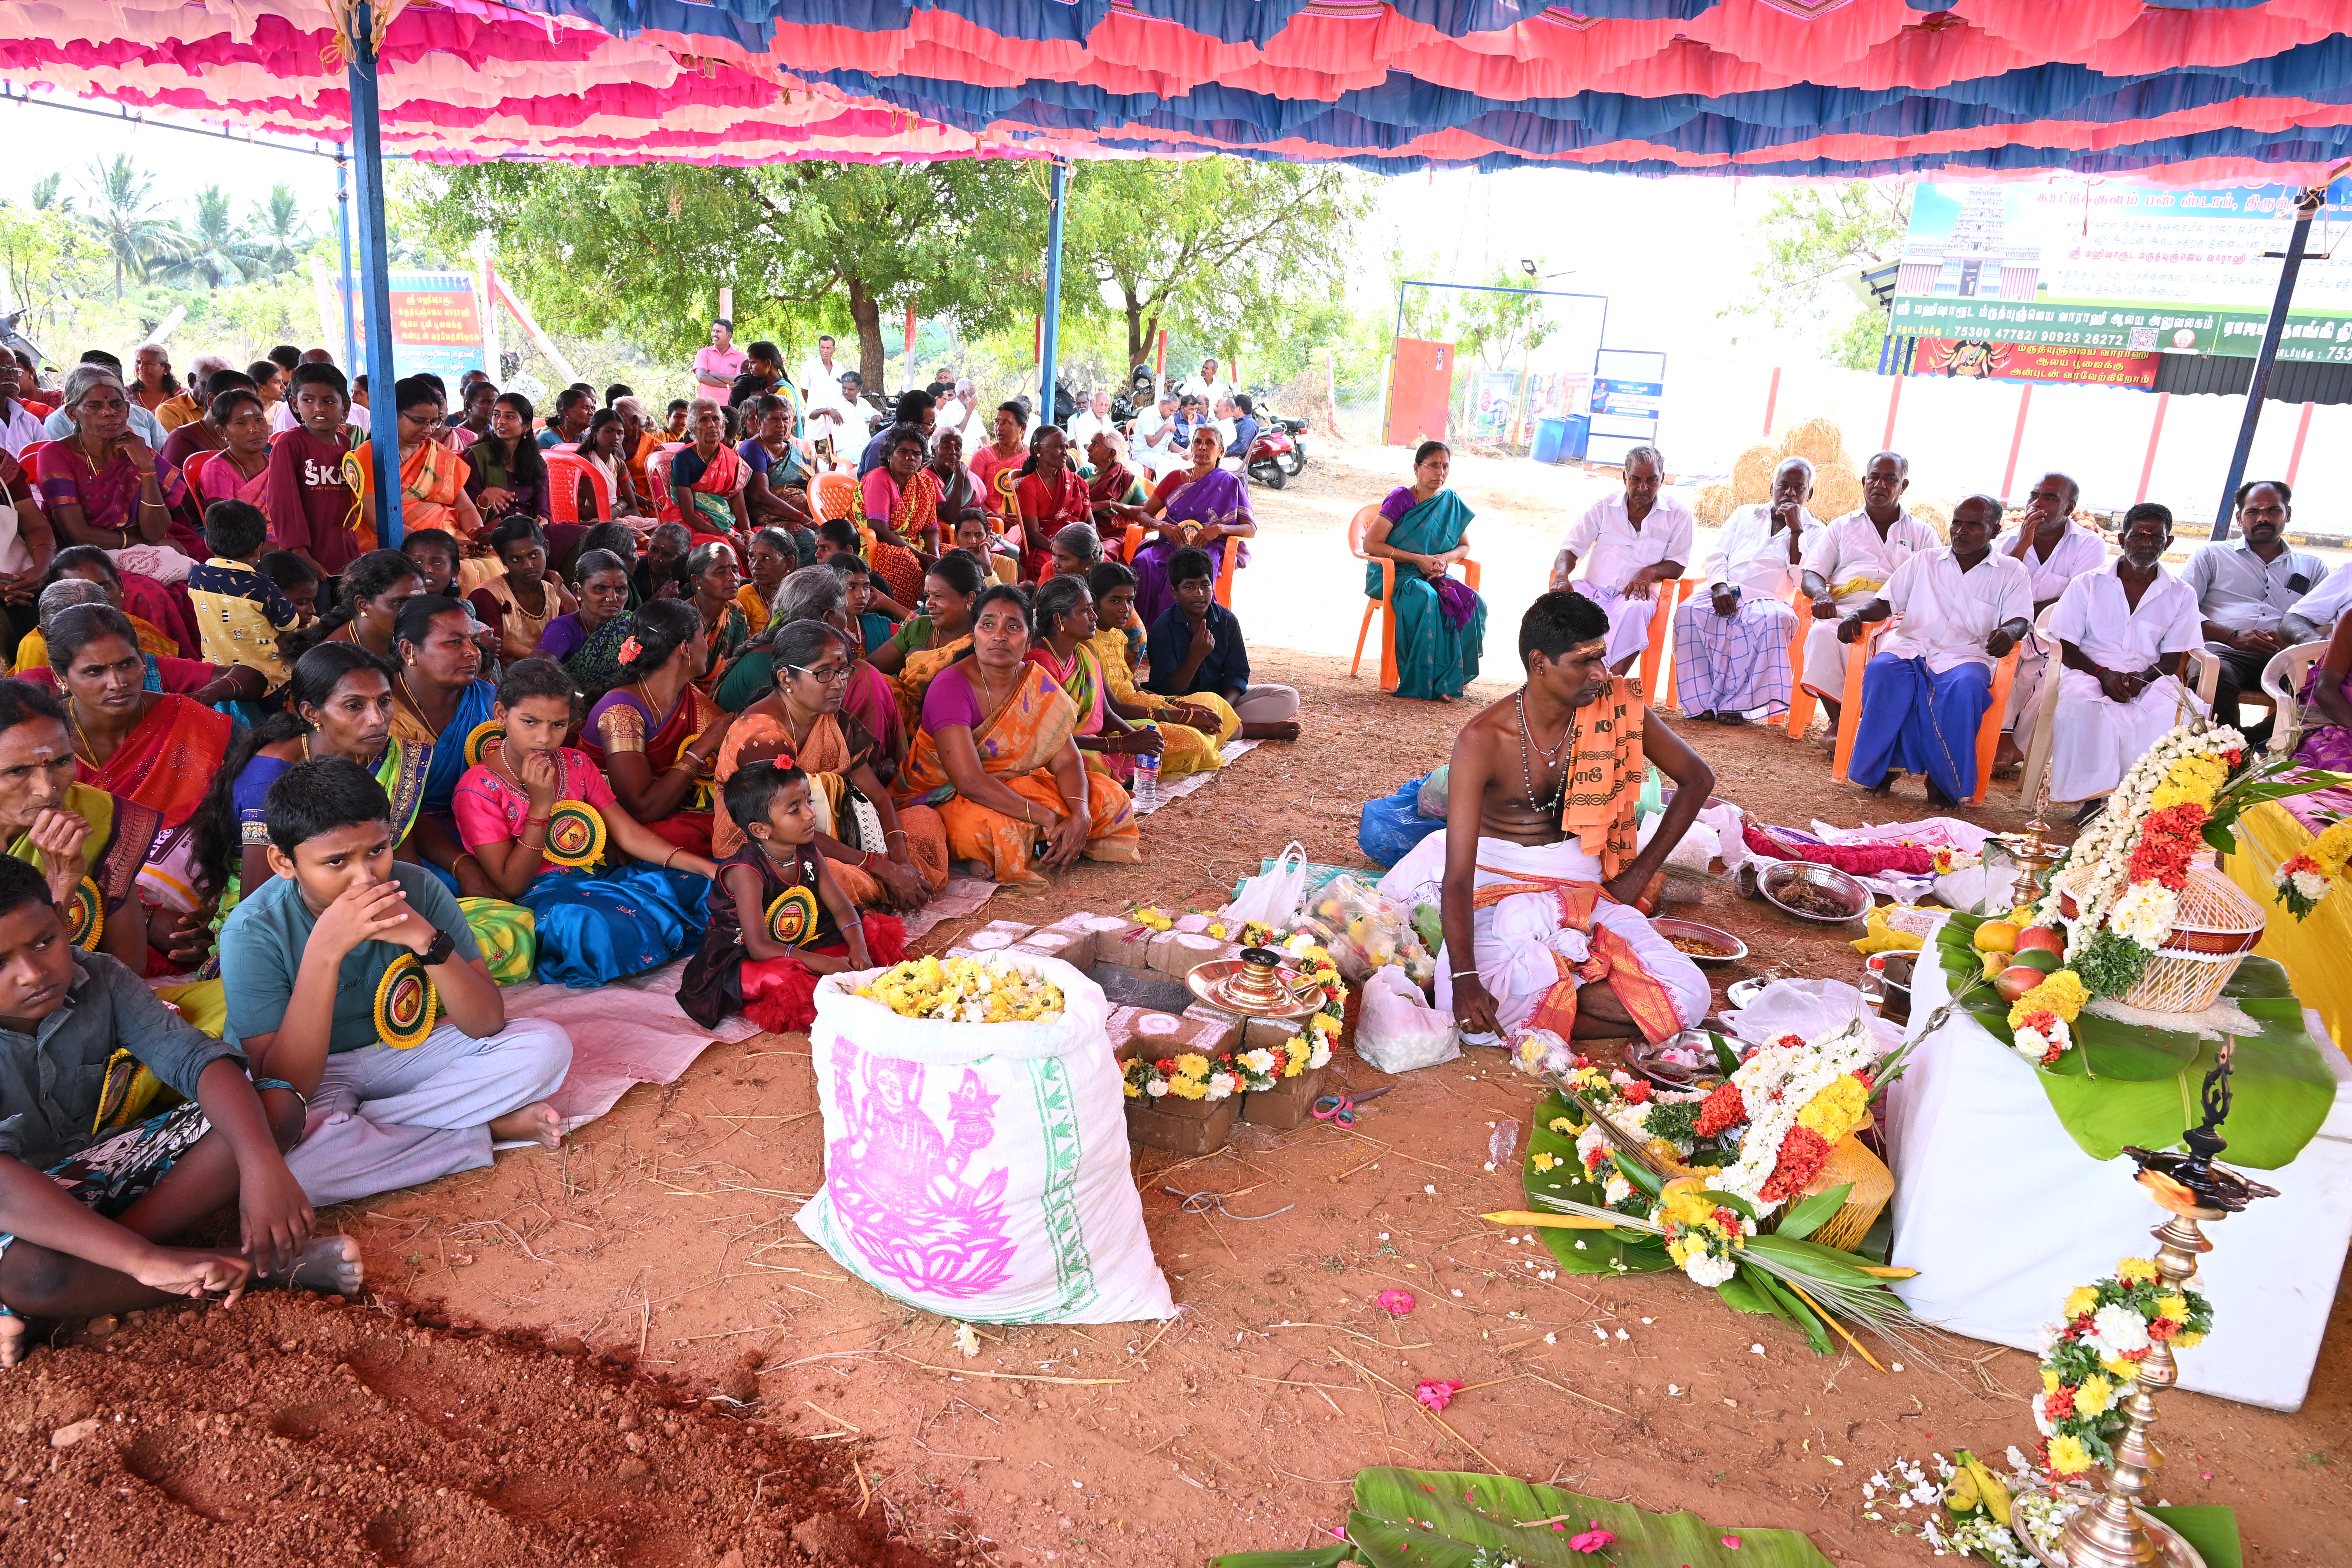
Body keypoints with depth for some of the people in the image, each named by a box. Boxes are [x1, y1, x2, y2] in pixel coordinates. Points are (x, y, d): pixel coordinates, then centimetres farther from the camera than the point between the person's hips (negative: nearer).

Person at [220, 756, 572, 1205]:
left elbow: (487, 1024, -17)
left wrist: (426, 939, -34)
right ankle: (483, 1131, -16)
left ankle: (353, 1129, -16)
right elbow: (285, 1087, -29)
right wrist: (324, 951, -39)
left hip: (401, 1051, 3)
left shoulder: (417, 888, -16)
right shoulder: (254, 931, -23)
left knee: (546, 1045, -17)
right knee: (283, 1152, -38)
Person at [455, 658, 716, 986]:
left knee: (701, 886, -14)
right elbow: (512, 885, -9)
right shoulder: (479, 788, -7)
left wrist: (708, 869, -10)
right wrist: (540, 805, -18)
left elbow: (628, 833, 4)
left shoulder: (575, 764, 11)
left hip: (596, 878, 6)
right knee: (597, 925, -39)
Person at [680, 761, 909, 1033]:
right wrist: (824, 963, -37)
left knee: (872, 930, 0)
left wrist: (858, 948, -23)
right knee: (783, 978, -39)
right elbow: (759, 947, -30)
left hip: (799, 948, 7)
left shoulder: (808, 854, -3)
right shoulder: (746, 870, -25)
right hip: (739, 959, -7)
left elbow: (842, 907, -2)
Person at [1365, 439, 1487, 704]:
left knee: (1473, 602, -25)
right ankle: (1423, 683, -30)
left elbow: (1464, 547, 19)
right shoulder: (1401, 499, -6)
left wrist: (1445, 558, -6)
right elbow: (1371, 545, -12)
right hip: (1393, 576, -5)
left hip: (1433, 577, 5)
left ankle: (1450, 679, -20)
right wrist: (1418, 559, -16)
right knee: (1425, 598, -38)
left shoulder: (1452, 503, 9)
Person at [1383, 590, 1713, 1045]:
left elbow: (1698, 778, 10)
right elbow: (1457, 875, -21)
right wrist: (1464, 978, -35)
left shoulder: (1617, 707, -6)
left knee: (1687, 998, -19)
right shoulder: (1483, 741, -16)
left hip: (1583, 883, 5)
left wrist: (1641, 873, 2)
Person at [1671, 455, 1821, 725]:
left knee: (1773, 619, -39)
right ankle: (1701, 702, -29)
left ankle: (1736, 703, -31)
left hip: (1770, 601, -2)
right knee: (1689, 611, -31)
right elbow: (1716, 555, 15)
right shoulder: (1745, 514, 24)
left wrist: (1796, 530, -4)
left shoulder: (1814, 531, 16)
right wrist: (1719, 585, -6)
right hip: (1726, 594, 2)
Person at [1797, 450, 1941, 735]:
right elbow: (1810, 576, 15)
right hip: (1844, 611, 1)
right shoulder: (1842, 527, 25)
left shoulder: (1922, 534, 24)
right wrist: (1821, 595, -11)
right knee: (1822, 633, -36)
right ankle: (1838, 719, -31)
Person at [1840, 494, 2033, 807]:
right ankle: (1881, 766, -25)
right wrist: (1858, 615, -9)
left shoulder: (2012, 572, 14)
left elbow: (2020, 618, 1)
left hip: (1966, 655, -1)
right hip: (1911, 646, 2)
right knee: (1881, 670, -34)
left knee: (1967, 685, -38)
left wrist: (2009, 632, -25)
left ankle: (1946, 780, -25)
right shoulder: (1924, 562, 20)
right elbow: (1888, 601, 15)